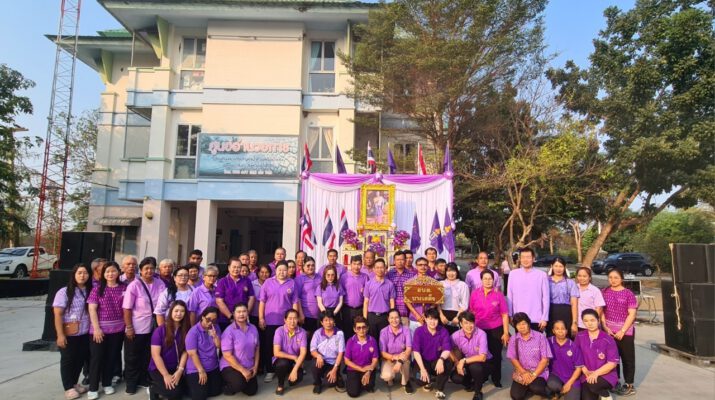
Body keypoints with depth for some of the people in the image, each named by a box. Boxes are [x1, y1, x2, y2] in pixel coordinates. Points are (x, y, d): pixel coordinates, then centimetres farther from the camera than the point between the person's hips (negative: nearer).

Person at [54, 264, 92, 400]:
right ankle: (68, 388, 20)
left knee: (81, 359, 14)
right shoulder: (64, 292, -10)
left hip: (85, 333, 5)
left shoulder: (90, 291, 4)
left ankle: (74, 383, 32)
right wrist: (60, 335, -18)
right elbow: (57, 314, -13)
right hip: (69, 334, -5)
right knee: (68, 360, 8)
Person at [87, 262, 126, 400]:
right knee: (97, 357, 4)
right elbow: (92, 309, -8)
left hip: (118, 329, 2)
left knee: (112, 357, 12)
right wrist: (96, 328, -13)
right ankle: (93, 388, 14)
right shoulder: (97, 288, -5)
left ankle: (107, 383, 27)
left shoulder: (124, 288, 2)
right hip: (100, 328, -2)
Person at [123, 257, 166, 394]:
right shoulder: (134, 285, -13)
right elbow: (127, 308, -12)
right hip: (136, 328, -3)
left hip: (153, 327, 3)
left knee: (148, 356, 17)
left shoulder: (160, 284, -3)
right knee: (133, 357, 11)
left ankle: (144, 379, 34)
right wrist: (129, 328, -14)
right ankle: (131, 383, 27)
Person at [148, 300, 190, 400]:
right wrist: (166, 375, -19)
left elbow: (185, 352, -3)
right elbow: (155, 355, -15)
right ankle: (153, 389, 6)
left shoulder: (186, 331, -2)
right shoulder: (160, 330, -13)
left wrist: (180, 371, -15)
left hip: (175, 369, 4)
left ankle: (159, 386, 14)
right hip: (158, 369, -4)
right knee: (174, 391, -23)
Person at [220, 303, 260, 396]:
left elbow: (257, 348, 8)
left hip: (248, 367, 6)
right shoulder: (229, 331, -18)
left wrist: (255, 366, -2)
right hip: (230, 366, -6)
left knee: (251, 391, 5)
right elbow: (227, 356, -19)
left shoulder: (253, 328, -1)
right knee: (239, 384, -32)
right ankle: (227, 385, 4)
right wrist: (242, 370, -20)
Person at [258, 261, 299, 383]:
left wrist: (294, 318, -2)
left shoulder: (292, 283, 2)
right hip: (270, 320, 0)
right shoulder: (268, 282, 1)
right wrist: (261, 318, -4)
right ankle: (270, 371, 18)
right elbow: (262, 301, 0)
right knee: (270, 346, 7)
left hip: (286, 321, 0)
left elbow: (295, 302, 3)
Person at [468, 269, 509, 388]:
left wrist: (506, 332, -6)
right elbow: (472, 312, 8)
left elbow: (505, 315, -4)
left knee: (495, 354, 10)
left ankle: (496, 379, 29)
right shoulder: (474, 294, -2)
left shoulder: (499, 294, -7)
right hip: (479, 329, 2)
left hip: (496, 330, -1)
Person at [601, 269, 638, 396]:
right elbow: (601, 311, 5)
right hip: (609, 331, 3)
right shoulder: (604, 292, 4)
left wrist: (622, 331, -14)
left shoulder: (628, 293, -5)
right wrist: (605, 327, -6)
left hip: (625, 331, -3)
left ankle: (629, 385, 16)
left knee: (627, 358, 6)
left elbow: (632, 314, -9)